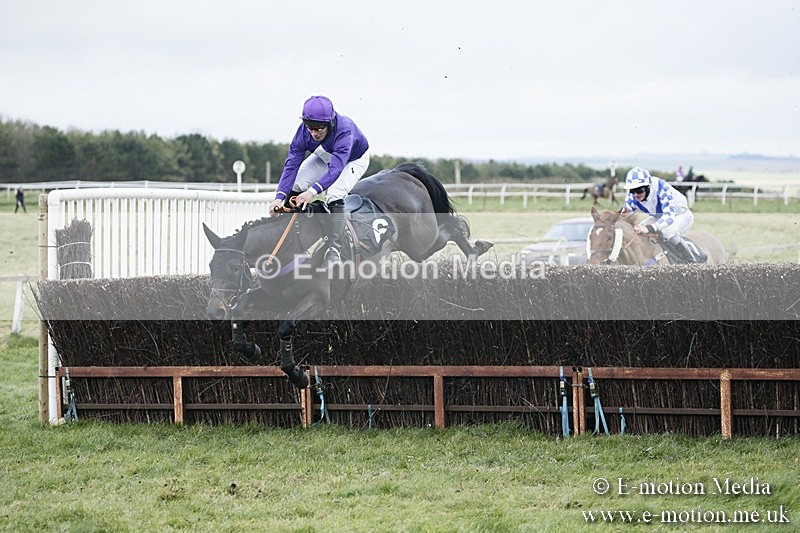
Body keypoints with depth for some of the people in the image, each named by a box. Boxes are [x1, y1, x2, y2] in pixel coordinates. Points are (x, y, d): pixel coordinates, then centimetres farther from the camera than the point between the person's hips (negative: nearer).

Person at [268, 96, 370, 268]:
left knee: (335, 194, -28)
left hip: (354, 159, -5)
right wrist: (280, 196, -41)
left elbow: (335, 169, -51)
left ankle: (335, 250, -27)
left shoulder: (344, 130, -43)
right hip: (325, 155, 5)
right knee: (296, 185, -13)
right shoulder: (304, 131, -29)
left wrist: (313, 191, -64)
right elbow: (292, 164, -29)